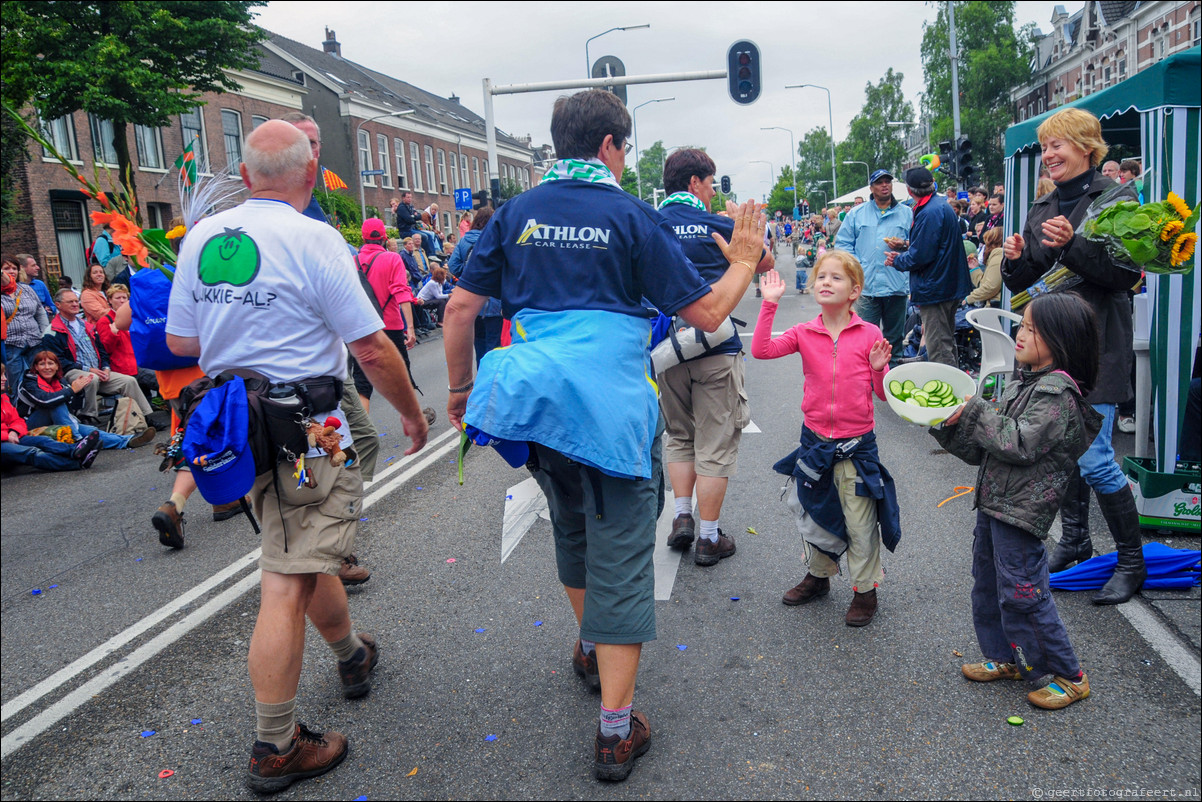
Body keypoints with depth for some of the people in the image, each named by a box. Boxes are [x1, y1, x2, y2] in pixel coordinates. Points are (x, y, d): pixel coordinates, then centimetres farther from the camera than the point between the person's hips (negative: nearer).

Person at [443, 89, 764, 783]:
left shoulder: (516, 213, 6)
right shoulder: (631, 216, -6)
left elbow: (461, 308, 5)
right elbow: (707, 314, -6)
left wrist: (461, 388, 17)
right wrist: (745, 261, 11)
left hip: (536, 400, 5)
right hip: (612, 406, -5)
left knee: (572, 527, 26)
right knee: (620, 555, 2)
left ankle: (591, 649, 47)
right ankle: (616, 732, 8)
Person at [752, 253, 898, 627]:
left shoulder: (869, 335, -6)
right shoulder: (805, 333, -2)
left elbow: (883, 393, -1)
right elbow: (761, 350, -18)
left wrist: (879, 369, -21)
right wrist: (769, 304, -19)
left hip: (857, 445, -2)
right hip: (815, 442, 3)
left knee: (860, 524, 6)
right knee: (817, 515, 19)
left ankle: (865, 589, 25)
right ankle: (818, 575, 40)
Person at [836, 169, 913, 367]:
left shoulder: (907, 214, 10)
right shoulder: (856, 214, 11)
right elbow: (842, 243, 9)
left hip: (896, 285, 1)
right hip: (866, 286, -1)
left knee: (894, 337, 10)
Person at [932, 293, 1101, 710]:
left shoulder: (1058, 392, -16)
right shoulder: (1020, 385, 13)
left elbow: (1020, 444, -25)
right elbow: (983, 449, 14)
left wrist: (975, 410, -18)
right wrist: (949, 427, 0)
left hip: (1021, 512, -9)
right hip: (993, 504, 9)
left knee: (1022, 596, -2)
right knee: (987, 587, 18)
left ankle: (1066, 676, 16)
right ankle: (1005, 659, 36)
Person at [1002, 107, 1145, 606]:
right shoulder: (1042, 209, 14)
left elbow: (1126, 273, -15)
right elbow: (1023, 283, 15)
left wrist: (1073, 245, -26)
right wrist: (1015, 260, -6)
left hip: (1095, 345, -7)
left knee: (1093, 458, -8)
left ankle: (1132, 562, 9)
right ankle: (1075, 540, 31)